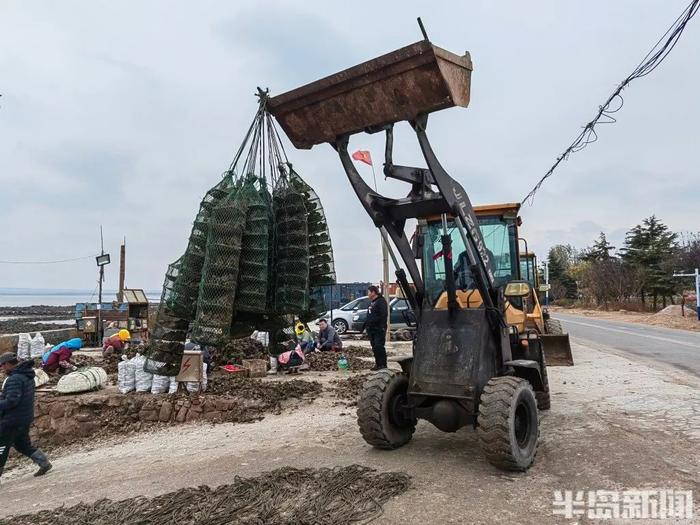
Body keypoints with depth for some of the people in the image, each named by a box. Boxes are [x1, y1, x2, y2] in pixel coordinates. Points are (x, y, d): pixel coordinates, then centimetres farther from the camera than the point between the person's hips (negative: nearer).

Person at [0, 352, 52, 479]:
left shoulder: (14, 379, -21)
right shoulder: (28, 376, 10)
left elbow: (11, 400, -28)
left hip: (12, 421, -9)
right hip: (25, 418, 9)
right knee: (23, 444, 19)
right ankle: (44, 463, 13)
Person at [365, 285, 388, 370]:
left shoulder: (381, 301, -11)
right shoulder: (372, 302, 20)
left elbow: (383, 315, -20)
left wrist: (382, 327, -25)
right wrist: (366, 325, 20)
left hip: (378, 329, -10)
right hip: (371, 329, 10)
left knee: (379, 346, -9)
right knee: (374, 347, 11)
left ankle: (383, 364, -4)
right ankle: (378, 364, 18)